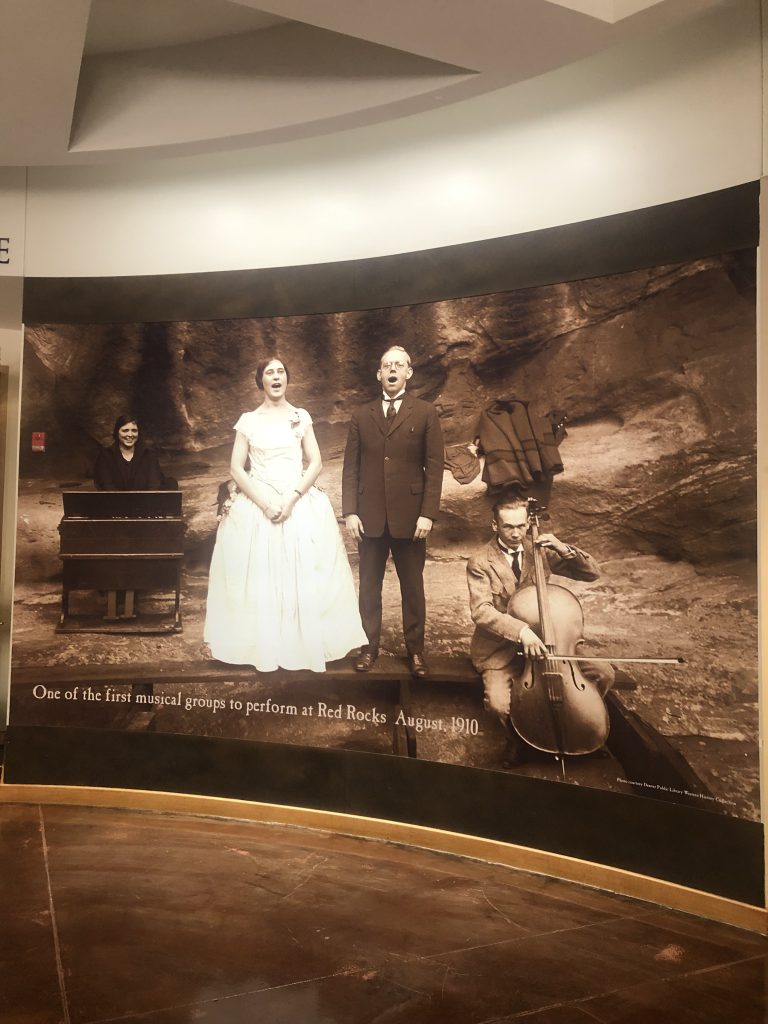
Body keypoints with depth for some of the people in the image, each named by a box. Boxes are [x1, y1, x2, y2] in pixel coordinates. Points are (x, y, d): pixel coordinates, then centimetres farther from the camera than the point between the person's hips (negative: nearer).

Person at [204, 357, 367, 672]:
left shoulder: (302, 417, 8)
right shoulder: (248, 420, 7)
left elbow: (315, 463, 2)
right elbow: (236, 468, 1)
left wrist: (291, 499, -12)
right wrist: (265, 503, -12)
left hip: (301, 506, 0)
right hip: (256, 506, 0)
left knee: (303, 578, -2)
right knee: (258, 579, -2)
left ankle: (305, 646, 10)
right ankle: (263, 649, 9)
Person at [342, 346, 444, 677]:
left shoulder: (425, 413, 3)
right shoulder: (362, 416, 10)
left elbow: (434, 467, -1)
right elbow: (351, 467, 7)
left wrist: (427, 513, -9)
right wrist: (350, 512, -2)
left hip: (410, 516, -2)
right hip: (370, 516, 2)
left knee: (412, 587, 6)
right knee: (369, 587, 7)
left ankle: (415, 650, 17)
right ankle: (369, 647, 19)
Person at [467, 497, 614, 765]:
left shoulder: (540, 550, 1)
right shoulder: (480, 563, -11)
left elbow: (592, 573, 1)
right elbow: (481, 611, -25)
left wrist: (565, 550, -17)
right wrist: (521, 630, -40)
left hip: (543, 641, 4)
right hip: (501, 649, -4)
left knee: (603, 674, -10)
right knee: (499, 703, -30)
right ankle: (517, 740, 6)